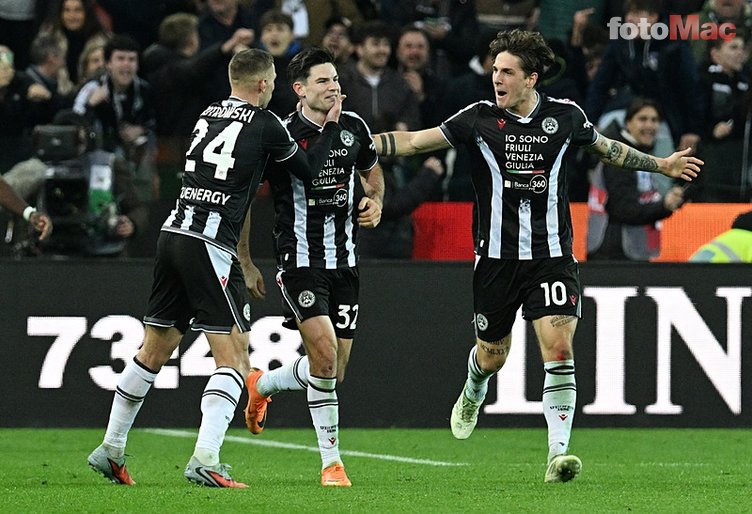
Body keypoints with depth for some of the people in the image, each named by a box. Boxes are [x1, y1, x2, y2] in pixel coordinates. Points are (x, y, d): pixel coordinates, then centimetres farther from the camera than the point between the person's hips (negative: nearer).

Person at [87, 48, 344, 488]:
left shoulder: (209, 115, 16)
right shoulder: (264, 123, -2)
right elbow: (308, 171, 10)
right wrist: (331, 126, 21)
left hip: (174, 234, 7)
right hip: (210, 245, -7)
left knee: (154, 351, 17)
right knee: (234, 358, -4)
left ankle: (111, 450, 23)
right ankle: (205, 460, -17)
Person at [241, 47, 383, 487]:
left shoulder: (355, 127, 3)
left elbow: (372, 171, 22)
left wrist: (375, 202, 3)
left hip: (345, 260, 5)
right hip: (300, 260, -5)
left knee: (335, 368, 7)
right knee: (325, 350, -20)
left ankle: (262, 384, 38)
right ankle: (331, 461, -8)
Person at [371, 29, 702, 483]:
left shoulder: (565, 116, 1)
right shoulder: (480, 118, -3)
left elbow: (606, 148, 21)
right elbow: (414, 141, -1)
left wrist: (662, 165, 29)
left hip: (552, 254, 0)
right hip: (496, 256, 0)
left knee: (559, 347, -16)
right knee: (492, 355, 11)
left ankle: (559, 452, -17)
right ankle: (473, 394, 49)